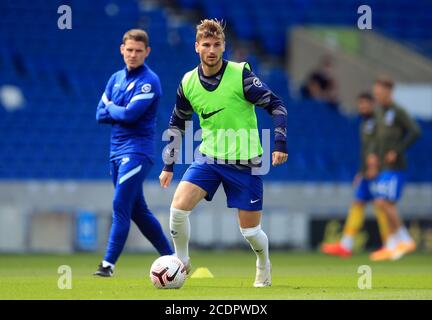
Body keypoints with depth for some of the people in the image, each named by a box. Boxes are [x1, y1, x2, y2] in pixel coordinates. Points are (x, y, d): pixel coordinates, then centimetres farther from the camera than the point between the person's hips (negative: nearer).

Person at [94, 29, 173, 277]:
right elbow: (101, 115, 9)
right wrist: (123, 112, -7)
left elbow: (131, 113, -21)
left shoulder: (149, 81, -10)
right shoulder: (116, 78, 14)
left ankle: (109, 264, -14)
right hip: (117, 151, 8)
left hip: (137, 151, -8)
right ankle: (171, 257, 22)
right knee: (138, 210, 12)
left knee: (120, 207, -13)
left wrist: (111, 108, -3)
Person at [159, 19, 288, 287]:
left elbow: (276, 106, -9)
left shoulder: (241, 75, -15)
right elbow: (177, 124, 13)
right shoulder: (188, 82, -2)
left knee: (250, 231, 3)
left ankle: (264, 269, 35)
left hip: (245, 161, -3)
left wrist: (280, 144, -18)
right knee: (179, 206, -18)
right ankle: (181, 262, 5)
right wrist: (168, 165, 13)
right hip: (209, 157, 3)